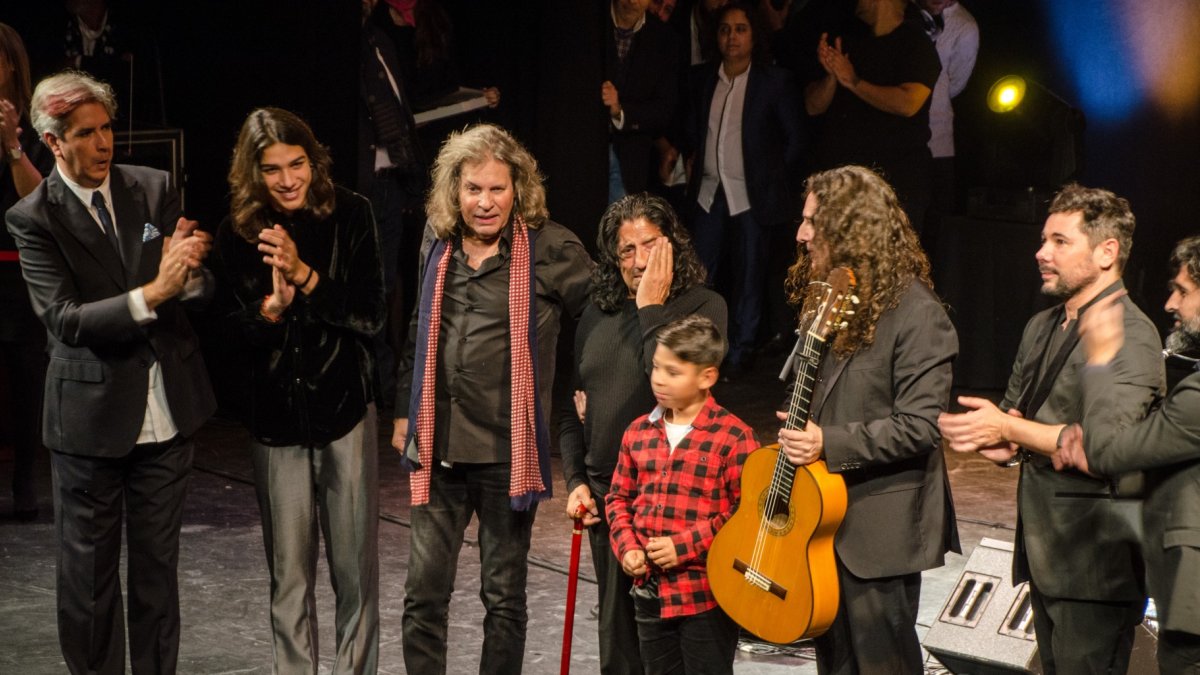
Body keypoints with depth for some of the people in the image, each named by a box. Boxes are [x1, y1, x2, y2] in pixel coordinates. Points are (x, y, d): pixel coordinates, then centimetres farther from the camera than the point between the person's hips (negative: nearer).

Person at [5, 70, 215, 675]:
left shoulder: (153, 188, 2)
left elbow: (198, 289, 1)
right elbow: (65, 320, -19)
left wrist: (188, 274, -23)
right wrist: (151, 294, -32)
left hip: (165, 411, 4)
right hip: (91, 417, -3)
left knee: (158, 566, 15)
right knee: (89, 572, 9)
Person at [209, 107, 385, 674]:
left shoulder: (350, 215, -5)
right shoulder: (238, 231, -1)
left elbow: (370, 316, -8)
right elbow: (230, 328, -1)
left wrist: (304, 275, -21)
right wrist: (270, 309, -21)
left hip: (344, 410, -1)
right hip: (275, 419, 1)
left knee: (356, 568, 3)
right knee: (288, 573, 7)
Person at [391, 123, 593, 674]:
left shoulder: (551, 248, -9)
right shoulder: (437, 245, 7)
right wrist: (405, 411, 19)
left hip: (509, 449, -4)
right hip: (438, 445, 4)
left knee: (504, 595, 9)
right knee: (424, 592, 5)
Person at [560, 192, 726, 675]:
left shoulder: (703, 307, -4)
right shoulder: (597, 317, 12)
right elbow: (573, 412, 17)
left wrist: (651, 306, -13)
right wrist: (575, 481, 6)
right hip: (606, 498, 5)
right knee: (617, 631, 12)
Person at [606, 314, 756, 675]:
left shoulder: (733, 436, -11)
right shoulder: (639, 431, 7)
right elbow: (619, 497, 14)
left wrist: (684, 547, -17)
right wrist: (627, 547, -2)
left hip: (707, 594, -6)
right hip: (650, 591, 6)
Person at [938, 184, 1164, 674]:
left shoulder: (1130, 335, -14)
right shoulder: (1041, 328, 15)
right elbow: (1011, 415, 20)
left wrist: (1008, 429, -18)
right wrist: (996, 442, -4)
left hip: (1095, 561, -9)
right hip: (1043, 552, 9)